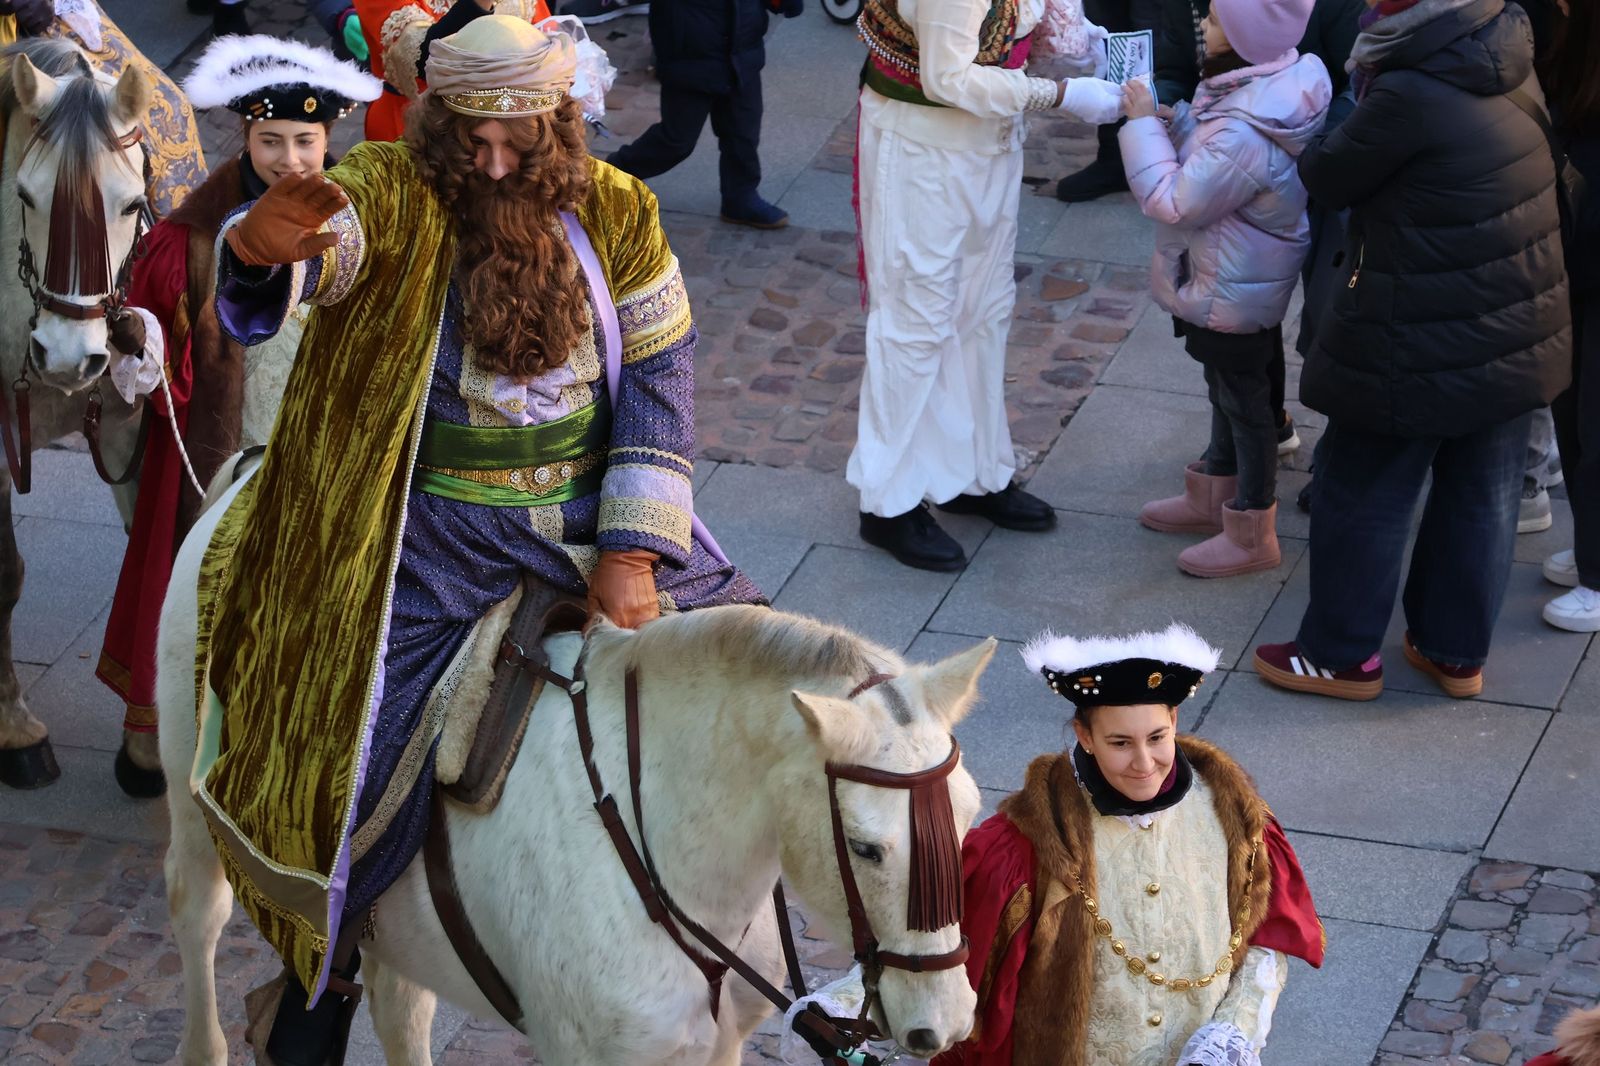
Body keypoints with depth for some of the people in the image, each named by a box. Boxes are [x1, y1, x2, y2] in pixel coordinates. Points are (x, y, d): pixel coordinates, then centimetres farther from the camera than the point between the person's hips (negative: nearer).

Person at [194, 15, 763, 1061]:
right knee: (362, 777, -10)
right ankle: (320, 974, 18)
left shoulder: (616, 213, -2)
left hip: (594, 516, 4)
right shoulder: (391, 196, -11)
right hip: (433, 534, -4)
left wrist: (630, 552, -12)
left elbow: (659, 377, -3)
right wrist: (267, 240, -58)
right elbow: (321, 243, -32)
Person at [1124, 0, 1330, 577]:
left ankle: (1251, 536, 22)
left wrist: (1144, 124, -20)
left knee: (1244, 401, 6)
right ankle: (1211, 497, 43)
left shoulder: (1245, 133, -35)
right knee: (1229, 391, 25)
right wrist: (1172, 119, -6)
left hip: (1233, 292, -10)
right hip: (1239, 280, 10)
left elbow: (1174, 202, -27)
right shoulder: (1269, 88, -5)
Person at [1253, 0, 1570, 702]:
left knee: (1363, 494, 12)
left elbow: (1329, 179, -11)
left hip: (1422, 348, -7)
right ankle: (1456, 651, 33)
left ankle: (1343, 655, 26)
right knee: (1483, 496, 18)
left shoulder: (1410, 97, -27)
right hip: (1520, 337, 7)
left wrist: (1312, 147, 8)